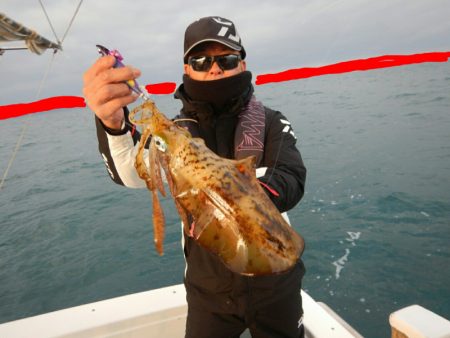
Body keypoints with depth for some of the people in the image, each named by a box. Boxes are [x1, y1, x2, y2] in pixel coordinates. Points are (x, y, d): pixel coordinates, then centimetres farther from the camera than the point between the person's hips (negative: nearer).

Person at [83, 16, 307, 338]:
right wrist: (112, 124, -43)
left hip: (274, 281, 0)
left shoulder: (271, 122, -5)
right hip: (207, 288, 1)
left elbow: (292, 181, -21)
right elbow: (133, 173, -22)